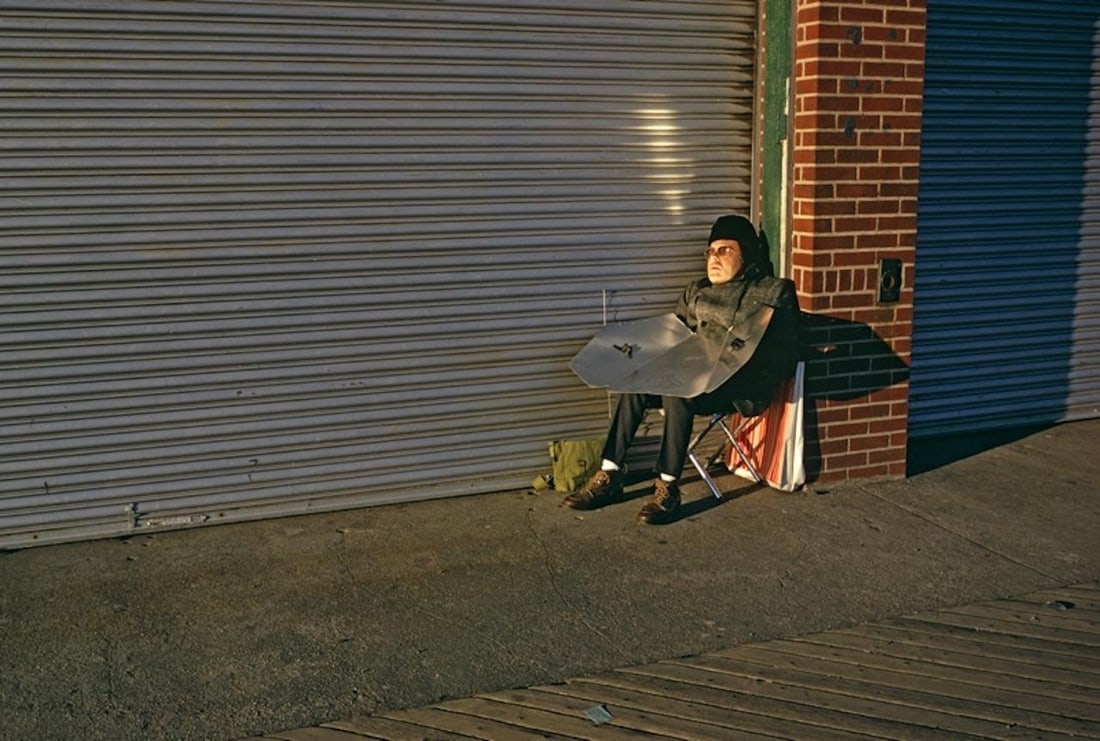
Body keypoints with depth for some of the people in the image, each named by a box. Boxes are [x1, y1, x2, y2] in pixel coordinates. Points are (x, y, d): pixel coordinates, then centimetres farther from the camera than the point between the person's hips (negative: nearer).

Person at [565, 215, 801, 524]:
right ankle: (610, 475, -22)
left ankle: (668, 487, -29)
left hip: (741, 387, -6)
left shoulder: (774, 292, 6)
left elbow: (785, 358, -4)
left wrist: (735, 361, -19)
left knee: (676, 391, -34)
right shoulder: (696, 291, 23)